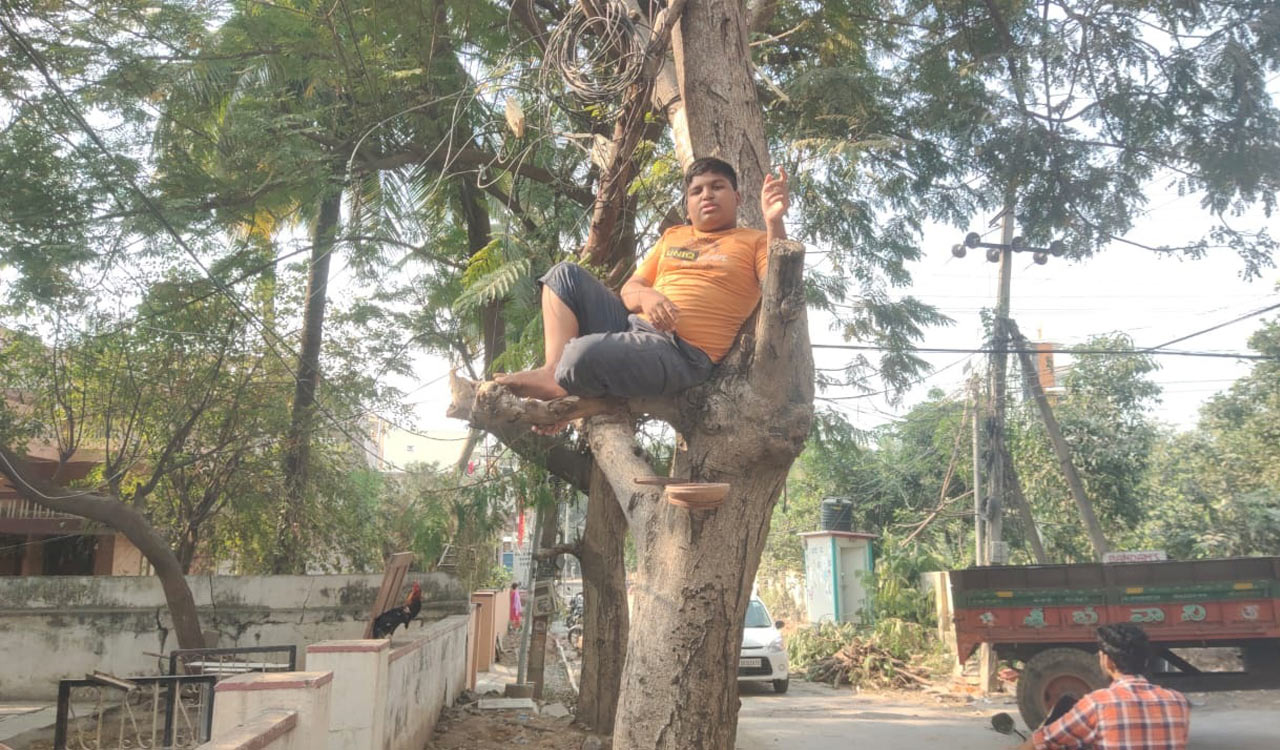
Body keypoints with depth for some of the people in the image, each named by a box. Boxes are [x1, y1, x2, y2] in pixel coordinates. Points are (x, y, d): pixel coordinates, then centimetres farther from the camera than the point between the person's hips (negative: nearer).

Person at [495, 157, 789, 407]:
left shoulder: (754, 242, 6)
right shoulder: (672, 236, 23)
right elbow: (629, 288, 16)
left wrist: (774, 222, -24)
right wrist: (645, 296, -10)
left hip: (682, 353, -7)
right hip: (632, 328, 7)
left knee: (584, 353, -33)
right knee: (566, 275, 0)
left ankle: (557, 385, 2)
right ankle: (553, 372, -16)